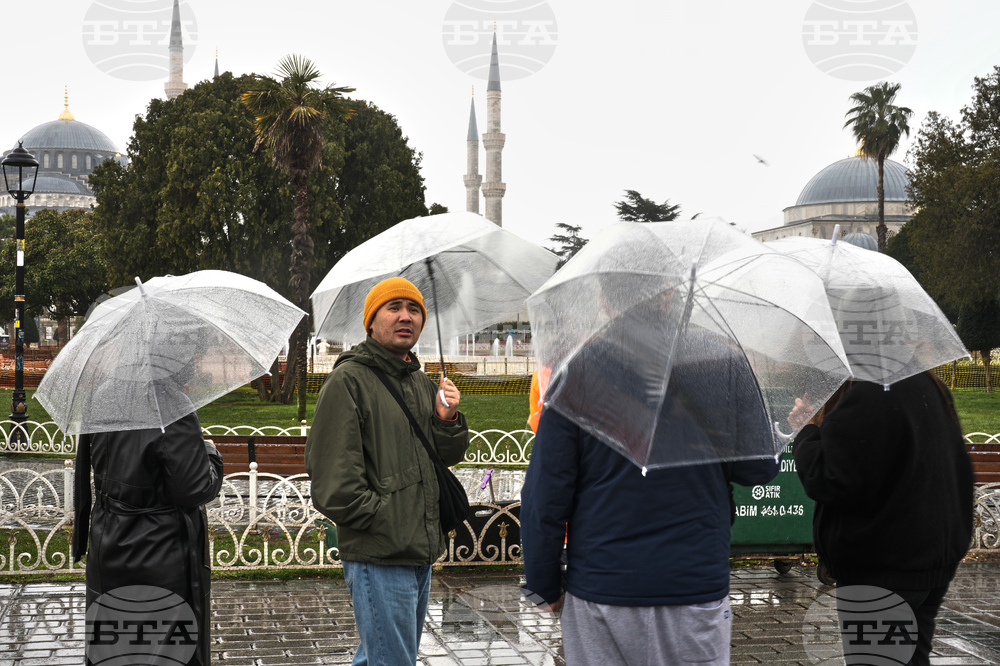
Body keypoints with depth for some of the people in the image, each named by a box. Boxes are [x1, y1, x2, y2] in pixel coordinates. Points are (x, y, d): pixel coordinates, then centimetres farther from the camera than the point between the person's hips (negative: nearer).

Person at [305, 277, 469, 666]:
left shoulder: (421, 383, 17)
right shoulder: (349, 381, -10)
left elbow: (448, 457, 19)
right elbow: (333, 479, -15)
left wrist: (448, 421, -1)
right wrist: (383, 519, -16)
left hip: (419, 553, 8)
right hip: (378, 556, -8)